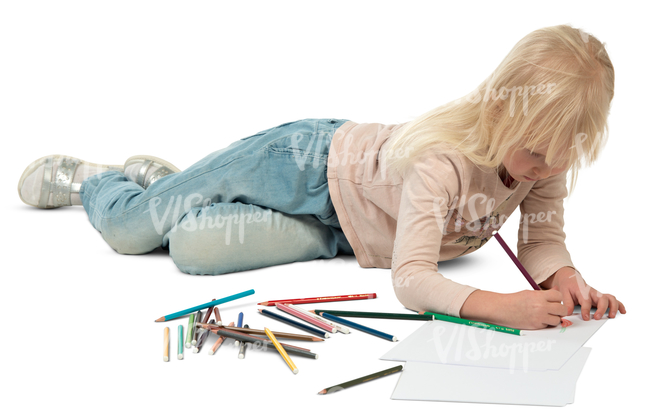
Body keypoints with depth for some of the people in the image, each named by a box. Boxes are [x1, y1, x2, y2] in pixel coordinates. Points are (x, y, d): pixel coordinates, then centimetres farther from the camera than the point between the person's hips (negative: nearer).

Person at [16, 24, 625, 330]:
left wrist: (562, 274, -32)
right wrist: (500, 306, -54)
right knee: (127, 228, 0)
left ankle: (155, 174, 35)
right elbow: (410, 279, -41)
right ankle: (84, 177, 37)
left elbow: (542, 239, -11)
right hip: (310, 162, -6)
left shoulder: (545, 156, -17)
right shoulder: (442, 160, -38)